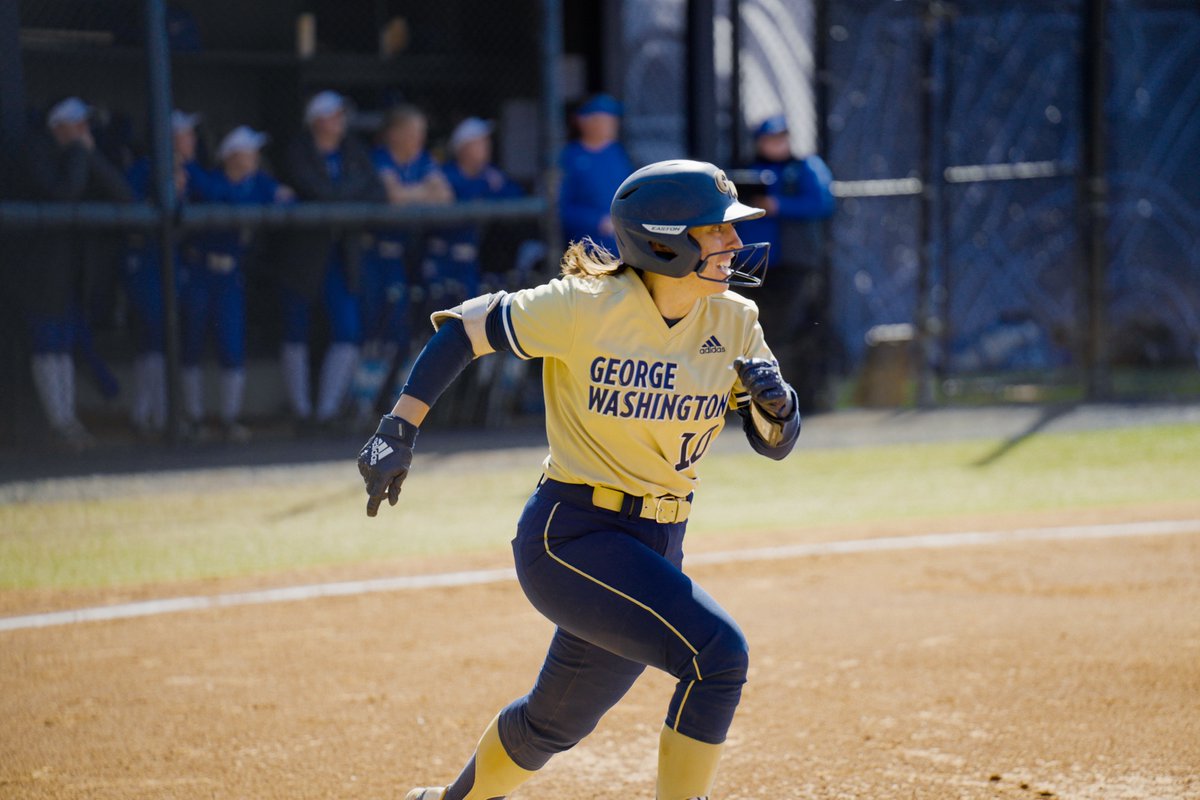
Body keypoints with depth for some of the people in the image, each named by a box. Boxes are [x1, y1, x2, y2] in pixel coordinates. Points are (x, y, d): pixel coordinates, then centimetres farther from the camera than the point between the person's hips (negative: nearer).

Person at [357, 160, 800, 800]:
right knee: (717, 651, -25)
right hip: (570, 537, -6)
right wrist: (398, 431, -15)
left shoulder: (733, 322, -2)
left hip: (656, 548, 7)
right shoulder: (583, 308, -18)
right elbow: (461, 328, -9)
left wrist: (774, 399, -20)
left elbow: (775, 442, 3)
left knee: (556, 720, 20)